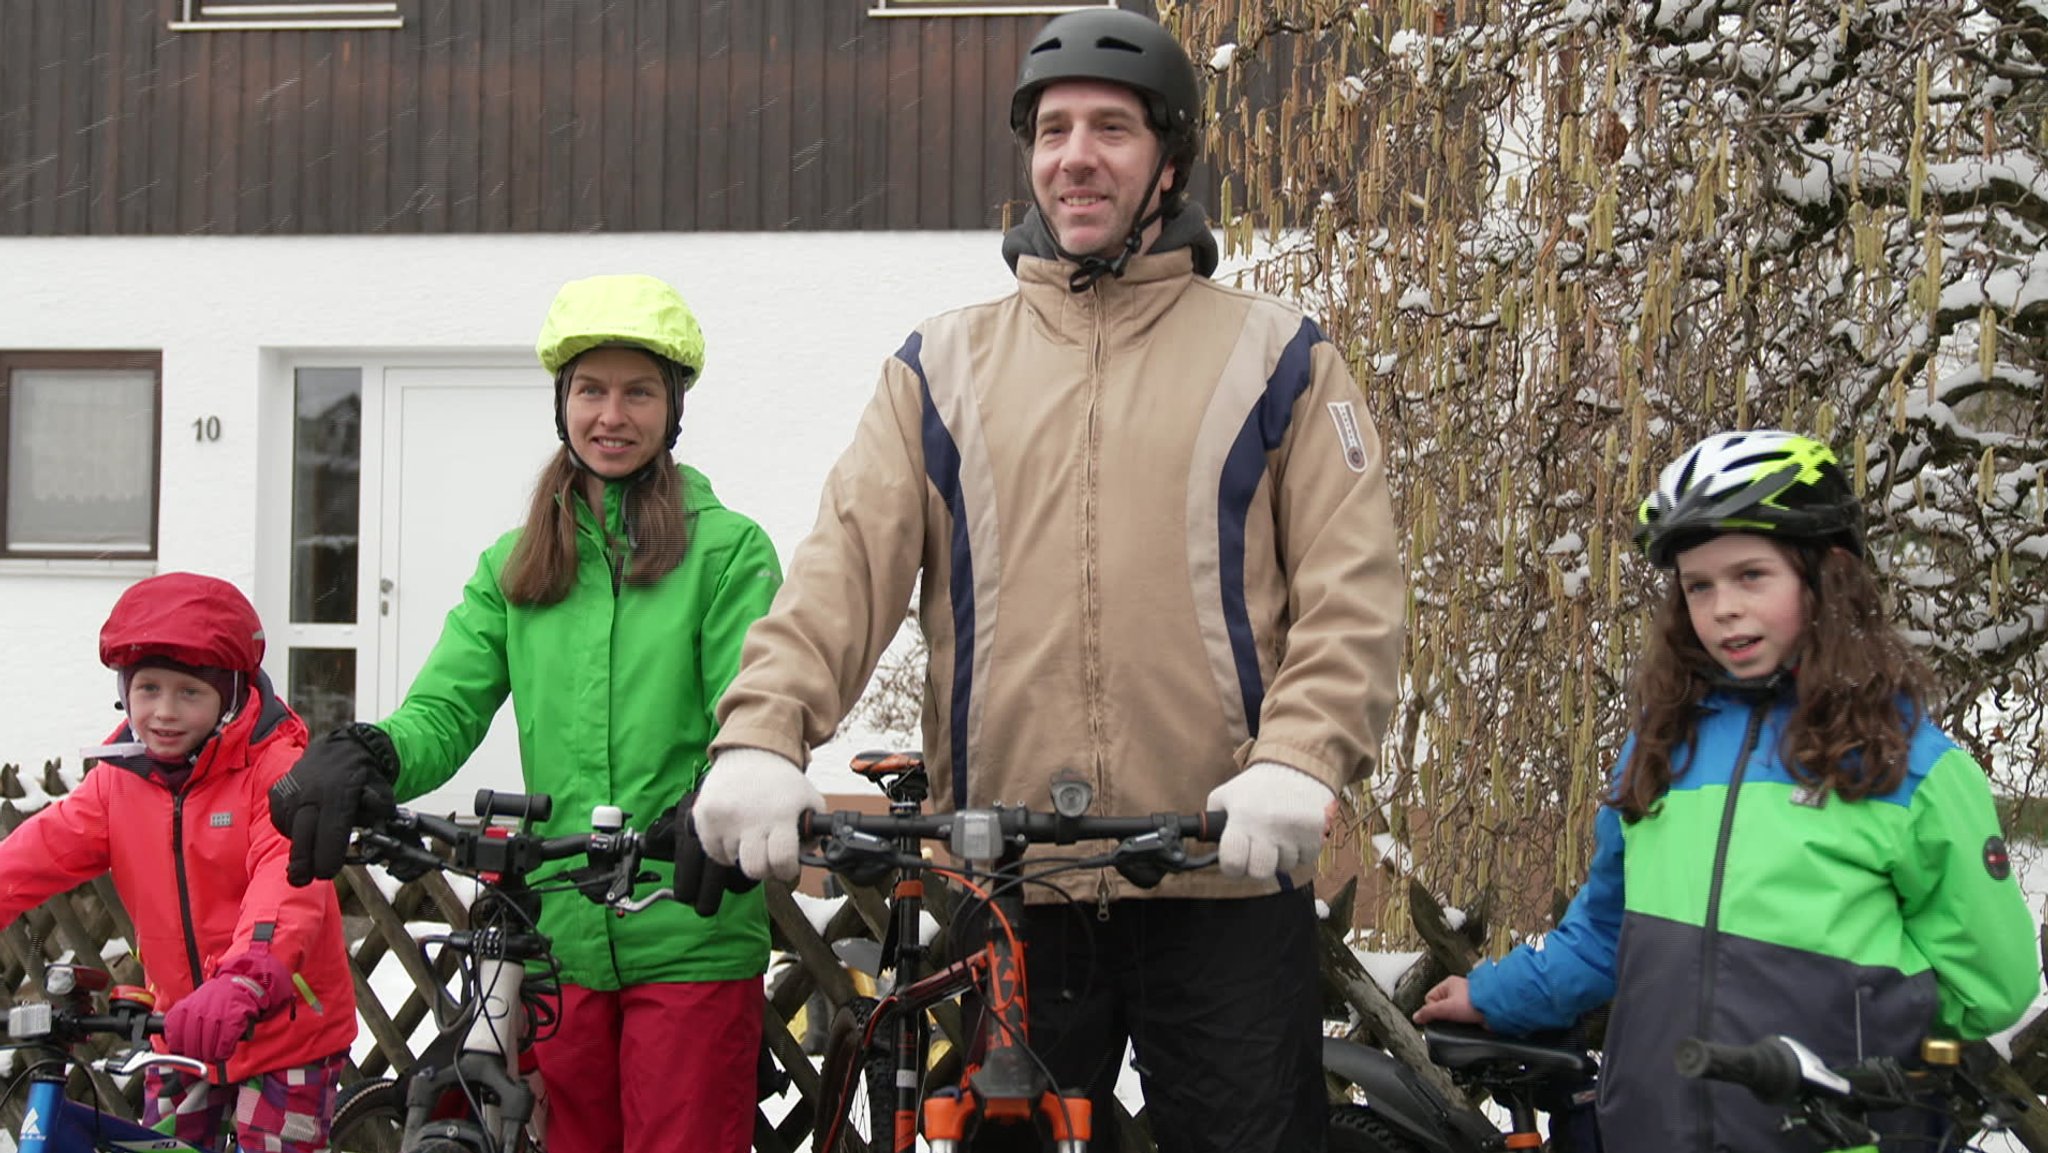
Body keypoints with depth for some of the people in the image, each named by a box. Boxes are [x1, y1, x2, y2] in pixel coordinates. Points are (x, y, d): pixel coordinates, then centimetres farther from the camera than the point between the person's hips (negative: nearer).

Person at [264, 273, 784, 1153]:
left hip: (691, 941, -4)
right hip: (559, 939, 4)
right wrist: (365, 753, -22)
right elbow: (444, 710, 1)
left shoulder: (729, 549, -1)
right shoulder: (513, 567, 12)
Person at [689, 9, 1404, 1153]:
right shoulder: (945, 363, 11)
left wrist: (1298, 760, -21)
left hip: (1225, 885, -2)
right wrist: (761, 735, -18)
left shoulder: (1277, 357, 6)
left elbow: (1350, 587, -3)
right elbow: (848, 559, -1)